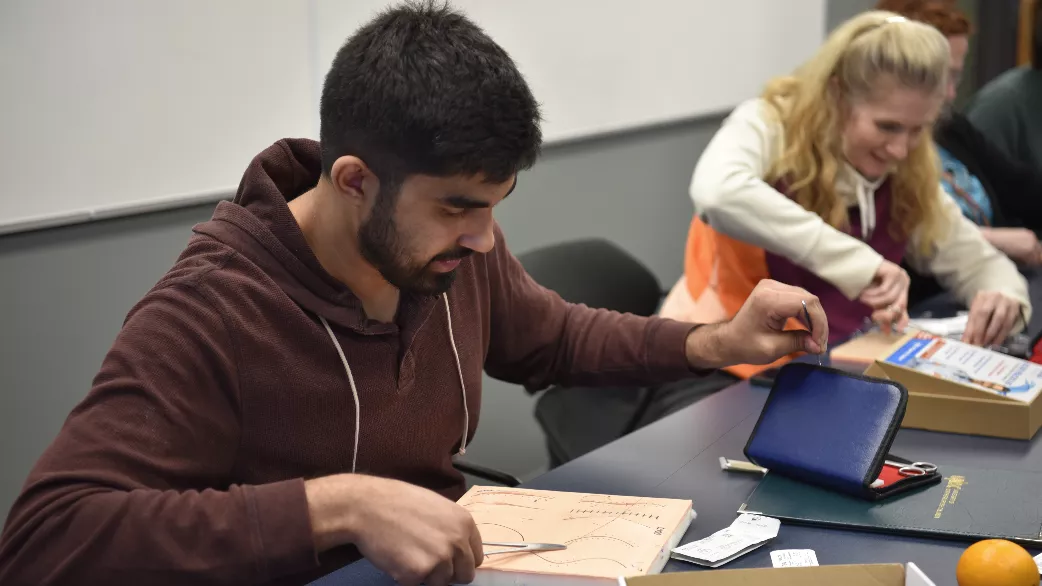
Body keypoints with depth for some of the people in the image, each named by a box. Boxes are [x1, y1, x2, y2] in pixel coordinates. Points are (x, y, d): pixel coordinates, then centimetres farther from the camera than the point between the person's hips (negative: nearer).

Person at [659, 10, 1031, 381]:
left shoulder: (905, 175, 2)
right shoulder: (769, 125, -13)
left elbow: (978, 262, 12)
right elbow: (716, 193, -35)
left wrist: (1003, 297, -13)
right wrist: (858, 262, -36)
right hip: (720, 371, -5)